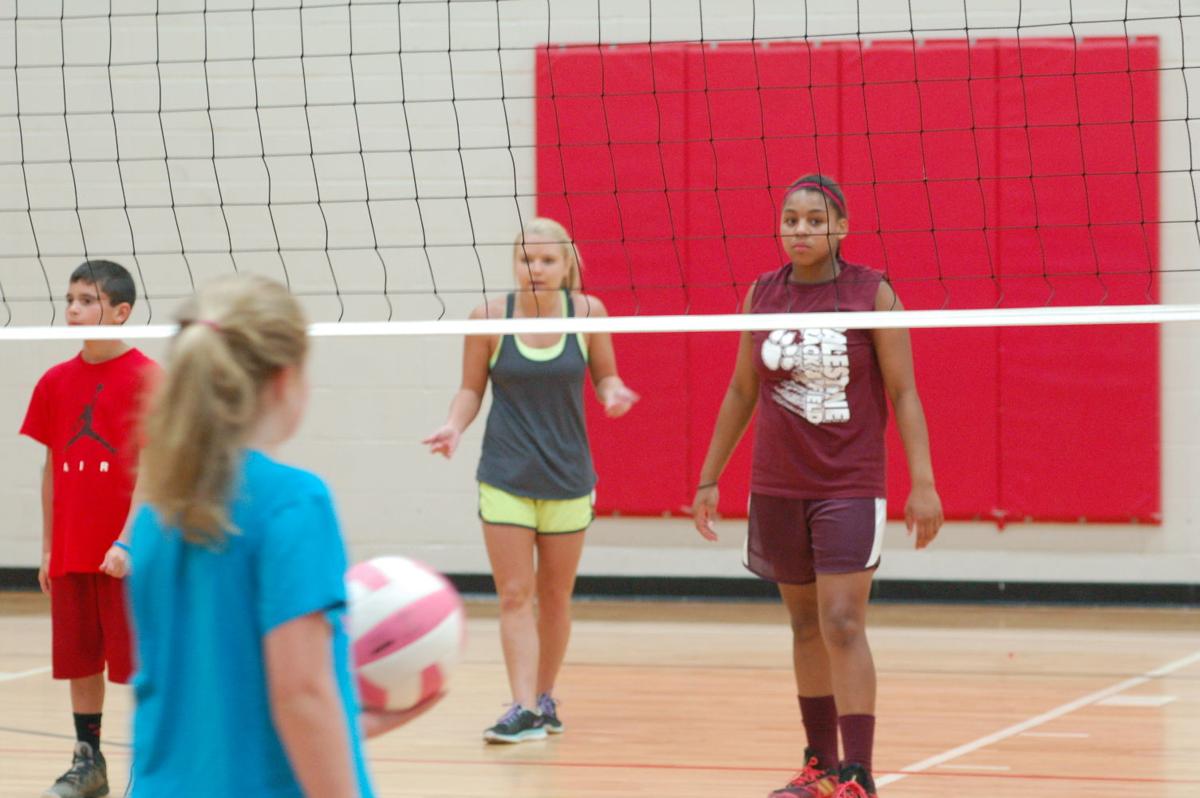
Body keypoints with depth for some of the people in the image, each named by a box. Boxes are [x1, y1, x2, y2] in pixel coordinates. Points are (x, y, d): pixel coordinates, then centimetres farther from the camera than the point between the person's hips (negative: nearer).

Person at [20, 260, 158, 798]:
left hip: (128, 554, -5)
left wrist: (129, 541, -18)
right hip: (71, 552, 5)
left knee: (139, 663, 0)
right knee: (79, 661, 9)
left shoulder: (147, 379, -8)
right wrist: (48, 548, 11)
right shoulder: (56, 382, 8)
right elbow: (52, 469, 13)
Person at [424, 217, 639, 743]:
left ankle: (545, 696, 27)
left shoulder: (588, 312, -4)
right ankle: (524, 709, -9)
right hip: (505, 478, -1)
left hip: (568, 478, 1)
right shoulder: (490, 316, -6)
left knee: (555, 596, 11)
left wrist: (612, 394, -14)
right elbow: (472, 388, 4)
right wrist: (455, 426, -14)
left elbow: (604, 375, 8)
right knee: (515, 596, -6)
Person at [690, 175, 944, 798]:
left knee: (843, 626, -11)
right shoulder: (762, 295, 4)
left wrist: (922, 483, -12)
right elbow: (741, 391, 13)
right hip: (777, 488, 4)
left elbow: (903, 392, -6)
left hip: (850, 487, -4)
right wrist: (709, 478, 14)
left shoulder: (871, 293, -7)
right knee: (806, 625, 12)